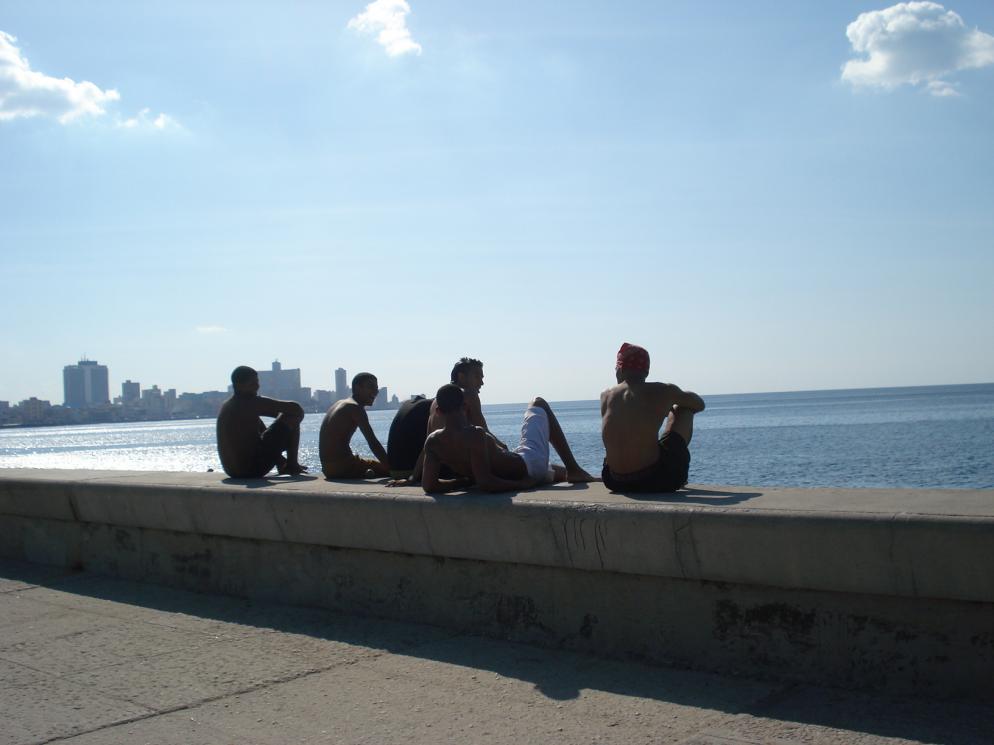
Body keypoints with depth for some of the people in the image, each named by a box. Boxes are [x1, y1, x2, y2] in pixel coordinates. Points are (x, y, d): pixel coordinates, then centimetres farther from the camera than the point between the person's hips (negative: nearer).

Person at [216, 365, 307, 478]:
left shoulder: (225, 406, 13)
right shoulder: (251, 403, -14)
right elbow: (295, 408, -15)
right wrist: (299, 413, 7)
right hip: (253, 469, -9)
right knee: (291, 418, -1)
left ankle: (282, 465, 34)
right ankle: (292, 465, 4)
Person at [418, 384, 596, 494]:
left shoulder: (433, 441, -15)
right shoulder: (475, 435, -34)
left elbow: (428, 485, -13)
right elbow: (485, 483, -39)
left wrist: (466, 479, -3)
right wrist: (522, 484, -24)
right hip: (530, 465, -6)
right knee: (539, 404, 17)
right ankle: (574, 469, 17)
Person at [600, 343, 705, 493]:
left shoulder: (605, 396, 8)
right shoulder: (663, 391, -1)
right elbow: (700, 404, 18)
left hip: (616, 483, 4)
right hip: (657, 481, -4)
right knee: (684, 409, 20)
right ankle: (678, 479, 33)